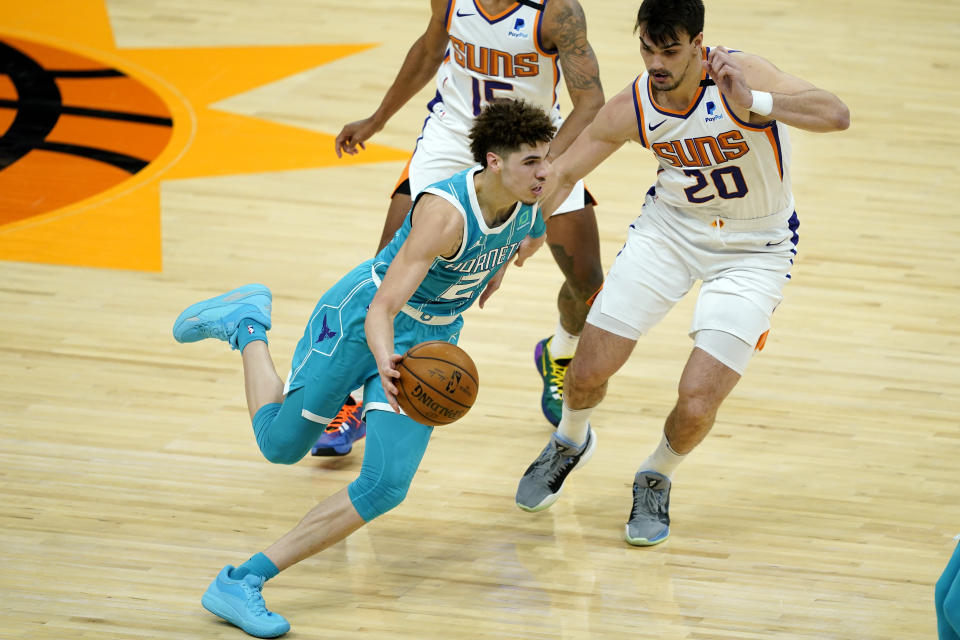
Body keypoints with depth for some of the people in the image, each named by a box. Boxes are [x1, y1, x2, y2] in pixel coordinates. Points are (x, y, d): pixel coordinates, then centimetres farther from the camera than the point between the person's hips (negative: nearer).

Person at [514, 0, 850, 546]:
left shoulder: (739, 75, -28)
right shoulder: (633, 108, -15)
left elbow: (837, 115, -41)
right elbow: (562, 174, -1)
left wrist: (752, 103, -55)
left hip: (754, 249, -3)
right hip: (671, 228, 3)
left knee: (697, 400, -13)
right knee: (589, 371, 1)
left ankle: (656, 480, 22)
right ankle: (570, 444, 39)